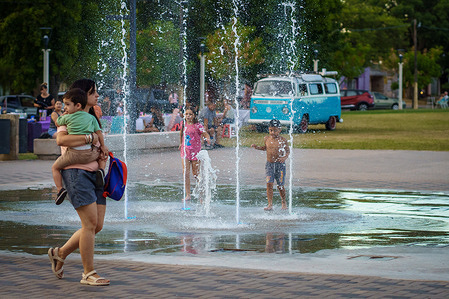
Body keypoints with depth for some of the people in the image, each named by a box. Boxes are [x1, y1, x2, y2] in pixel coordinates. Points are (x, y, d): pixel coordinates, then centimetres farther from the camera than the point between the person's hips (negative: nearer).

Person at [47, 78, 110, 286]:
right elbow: (61, 139, -23)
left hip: (93, 174, 8)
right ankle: (88, 273, -4)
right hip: (76, 172, -8)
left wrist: (102, 156, 8)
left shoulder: (92, 119, 22)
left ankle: (60, 253, 22)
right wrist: (88, 138, -19)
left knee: (97, 225, 5)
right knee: (90, 223, -12)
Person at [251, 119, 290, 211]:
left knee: (280, 185, 5)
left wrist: (285, 157, -18)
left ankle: (284, 203, 25)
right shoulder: (266, 139, 4)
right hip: (269, 164, 3)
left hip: (280, 164, -3)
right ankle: (270, 204, -8)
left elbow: (287, 150, 0)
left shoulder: (282, 140, -7)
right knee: (269, 183, -10)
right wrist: (257, 147, 8)